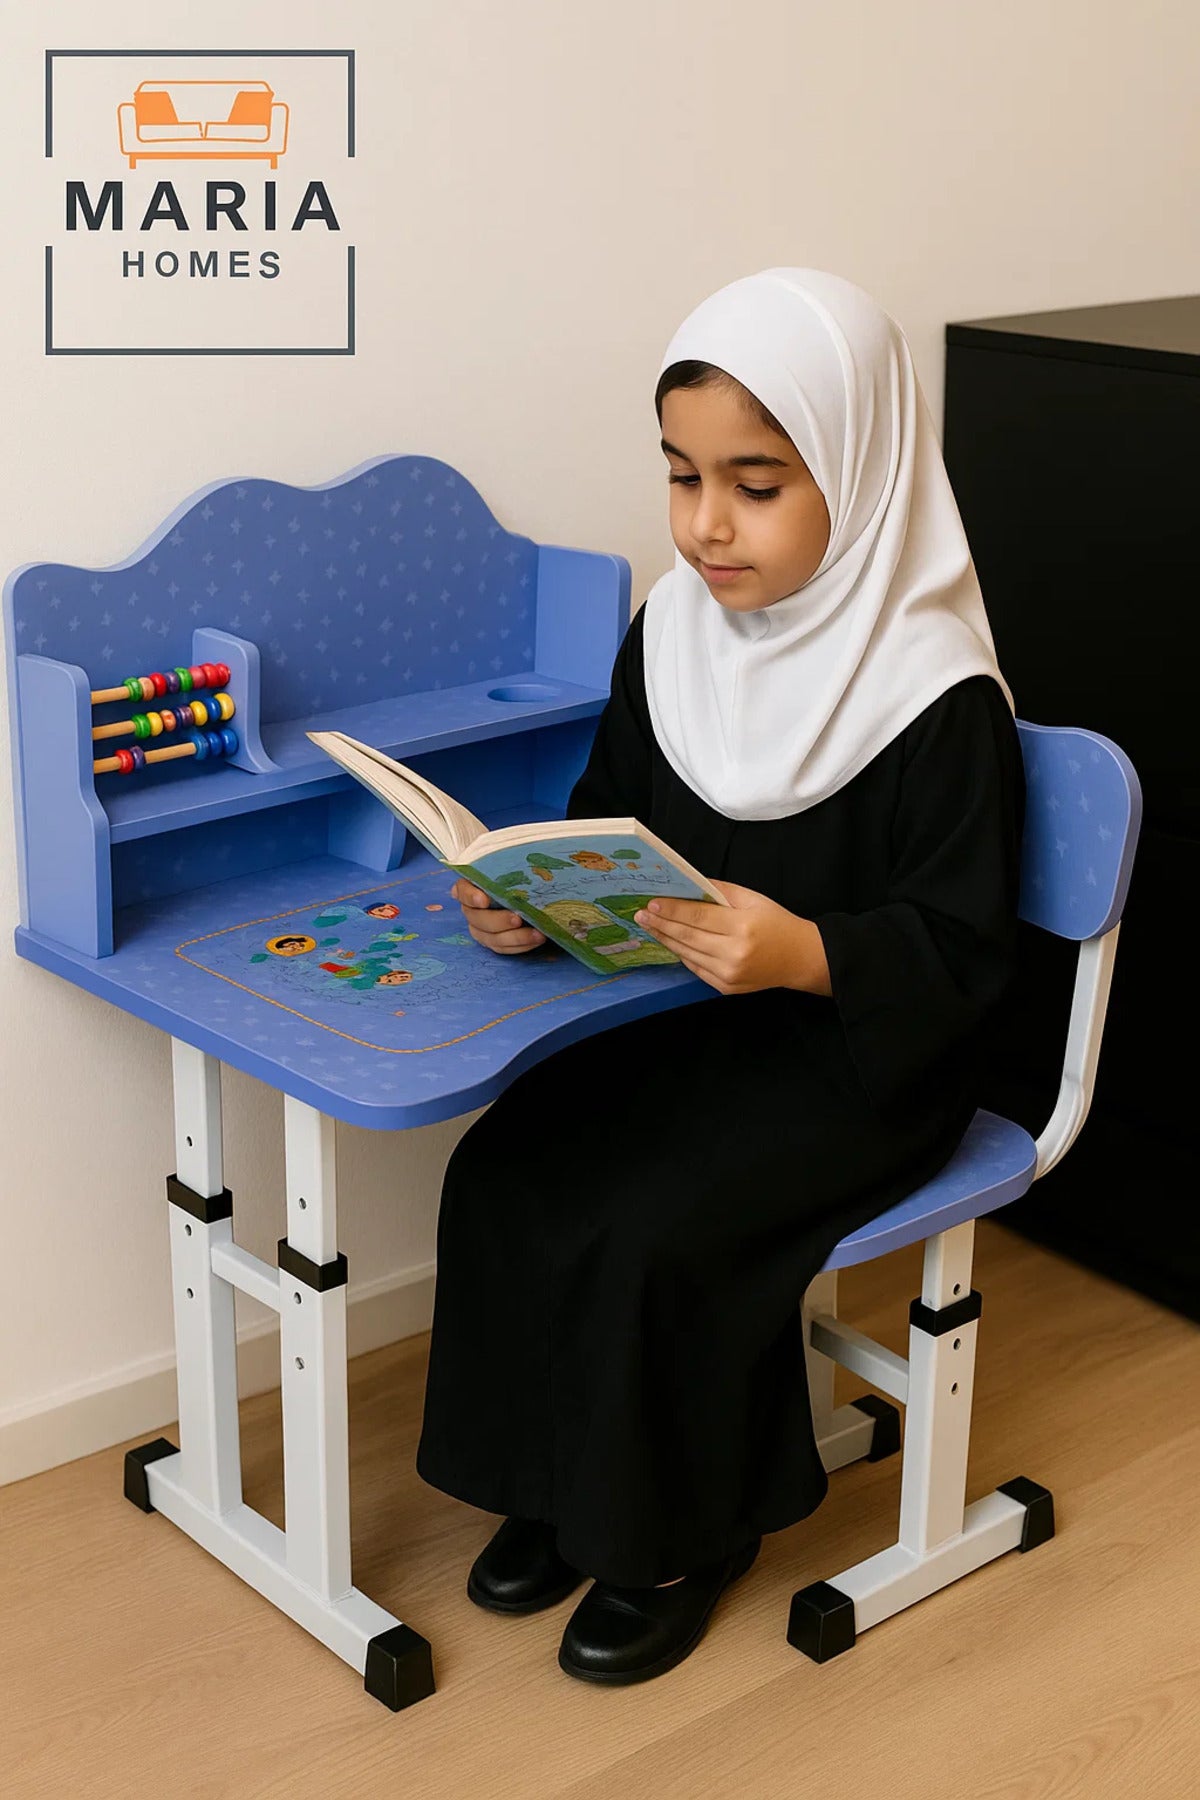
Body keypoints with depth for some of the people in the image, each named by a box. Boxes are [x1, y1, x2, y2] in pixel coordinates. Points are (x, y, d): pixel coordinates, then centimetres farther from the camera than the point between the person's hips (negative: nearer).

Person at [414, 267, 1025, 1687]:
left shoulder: (940, 697, -19)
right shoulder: (669, 636, 0)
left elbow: (964, 953, -18)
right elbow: (608, 819, 9)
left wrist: (807, 955, -36)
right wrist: (532, 900, -12)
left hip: (863, 1055, -6)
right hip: (691, 1018, 6)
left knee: (656, 1234, -23)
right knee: (502, 1172, -12)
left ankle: (685, 1530, 5)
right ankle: (559, 1481, 11)